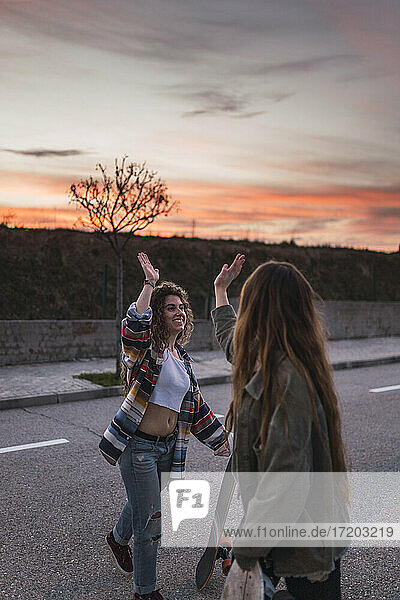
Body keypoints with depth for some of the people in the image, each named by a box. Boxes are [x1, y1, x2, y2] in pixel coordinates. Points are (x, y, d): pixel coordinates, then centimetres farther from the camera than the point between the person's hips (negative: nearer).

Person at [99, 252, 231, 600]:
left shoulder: (182, 359, 10)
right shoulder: (145, 349, -11)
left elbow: (197, 407, 16)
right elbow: (135, 325, -37)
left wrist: (225, 444, 16)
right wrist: (150, 284, -31)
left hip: (168, 447, 7)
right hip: (138, 445, -7)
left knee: (141, 504, 28)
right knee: (150, 521, 2)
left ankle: (118, 539, 59)